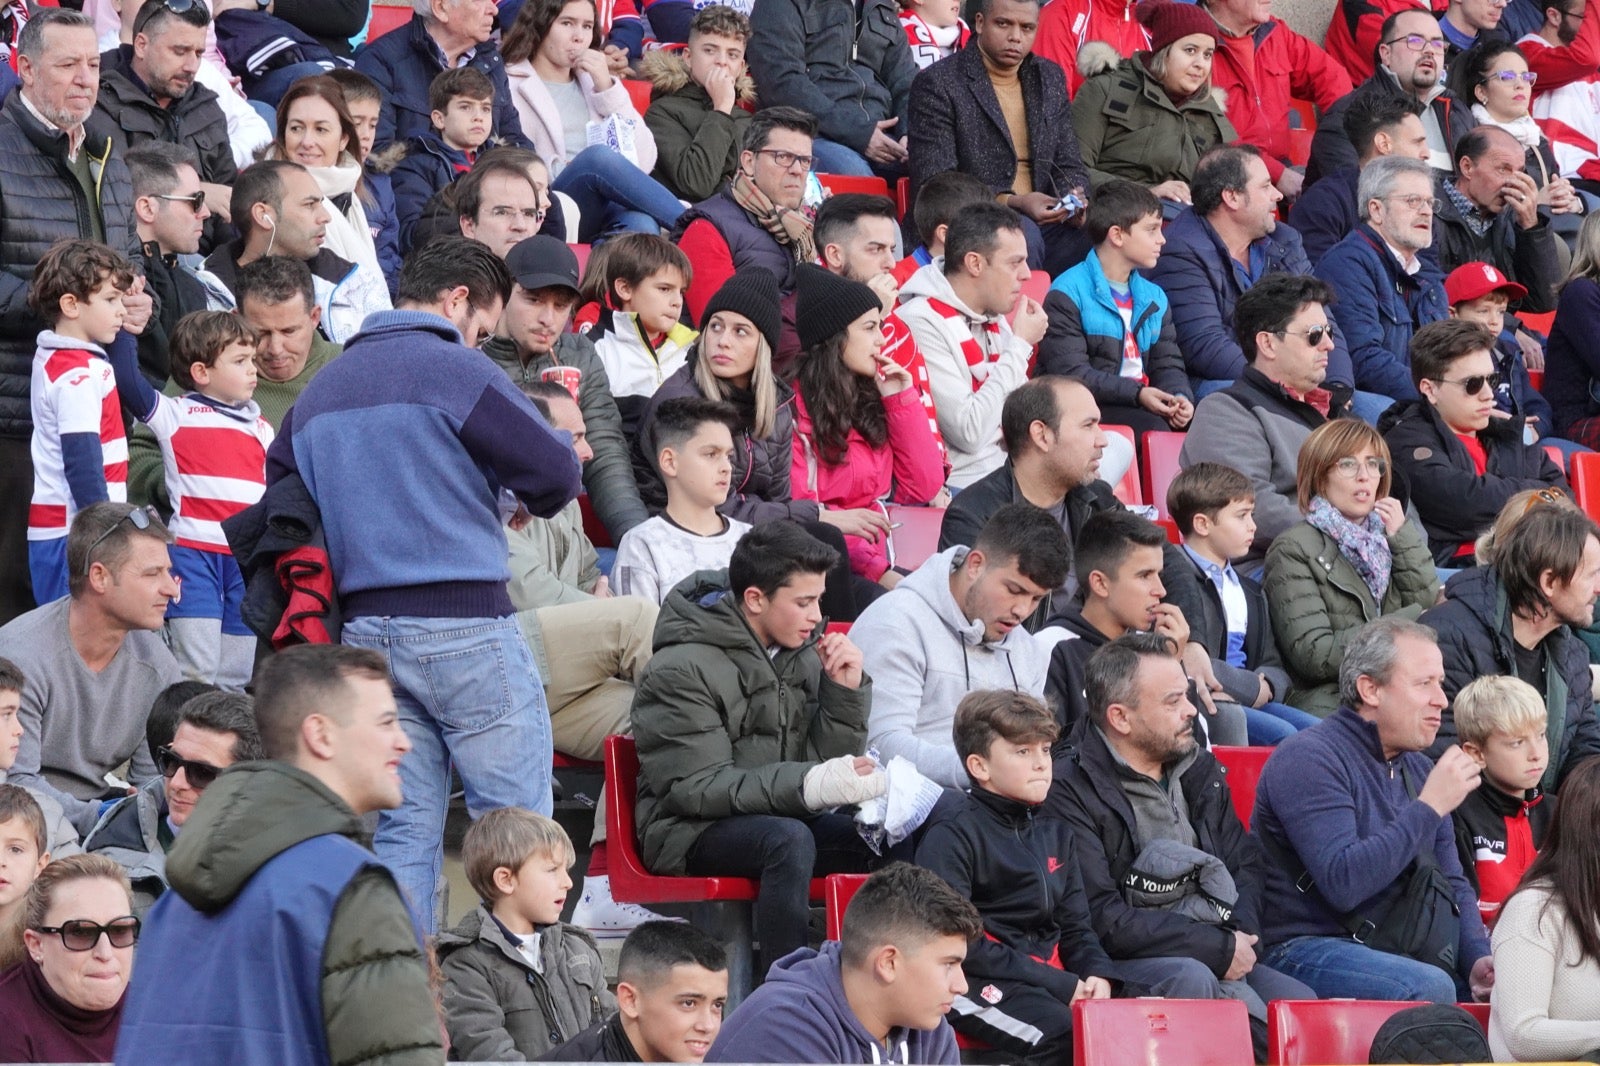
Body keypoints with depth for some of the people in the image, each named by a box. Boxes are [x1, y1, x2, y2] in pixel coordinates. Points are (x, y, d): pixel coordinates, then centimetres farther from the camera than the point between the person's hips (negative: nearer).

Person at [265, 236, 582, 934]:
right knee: (516, 823, -1)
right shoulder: (453, 370, -7)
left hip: (365, 631, 7)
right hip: (464, 622, -7)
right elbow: (556, 475, -12)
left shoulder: (318, 392, 16)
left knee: (405, 829, 8)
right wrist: (526, 499, 10)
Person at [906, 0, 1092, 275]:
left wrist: (1074, 201, -6)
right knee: (1023, 236, -37)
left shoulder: (1051, 79, 15)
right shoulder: (937, 84, -4)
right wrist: (1012, 202, -20)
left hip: (1043, 223, 5)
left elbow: (1068, 166, 19)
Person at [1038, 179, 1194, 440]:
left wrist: (1179, 398, -7)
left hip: (1143, 404, 7)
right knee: (1153, 428, -33)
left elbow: (1167, 364, 18)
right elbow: (1069, 372, -14)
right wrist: (1137, 394, -22)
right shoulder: (1067, 294, -5)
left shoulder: (1154, 297, 20)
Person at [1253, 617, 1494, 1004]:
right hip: (1309, 948, -8)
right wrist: (1429, 808, -20)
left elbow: (1454, 884, 21)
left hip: (1402, 952, 8)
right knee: (1429, 988, -33)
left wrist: (1478, 959, 0)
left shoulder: (1418, 769, 16)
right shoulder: (1307, 758, -11)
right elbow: (1343, 884, -24)